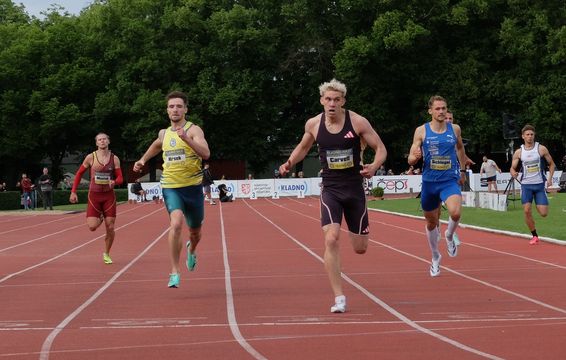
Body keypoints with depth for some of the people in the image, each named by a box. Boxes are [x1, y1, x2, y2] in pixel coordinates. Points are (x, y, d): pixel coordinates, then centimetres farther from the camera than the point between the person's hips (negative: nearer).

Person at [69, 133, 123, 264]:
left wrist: (114, 182, -22)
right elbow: (79, 174, 6)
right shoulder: (91, 157, -3)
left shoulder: (114, 159, 1)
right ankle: (99, 218, 24)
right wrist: (73, 192, 1)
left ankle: (106, 254, 20)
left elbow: (120, 178, 3)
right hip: (94, 195, -1)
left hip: (109, 195, 1)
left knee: (110, 228, -1)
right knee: (92, 227, -13)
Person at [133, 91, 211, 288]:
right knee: (176, 224, -25)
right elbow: (156, 145, 33)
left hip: (193, 187, -1)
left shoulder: (193, 130, -7)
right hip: (171, 187, 1)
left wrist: (186, 138, -35)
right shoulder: (164, 133, 7)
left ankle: (191, 249, 54)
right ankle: (175, 272, -19)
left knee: (195, 231, 16)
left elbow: (206, 154, -25)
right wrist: (143, 159, 23)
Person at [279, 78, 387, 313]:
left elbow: (381, 149, -5)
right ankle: (339, 297, -14)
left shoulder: (357, 122, -10)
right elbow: (303, 147, 17)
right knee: (331, 239, -20)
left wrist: (374, 167, -25)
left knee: (360, 248, 6)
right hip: (330, 190, 0)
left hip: (355, 189, 0)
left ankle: (357, 230, 47)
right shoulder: (313, 124, -3)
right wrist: (289, 163, -1)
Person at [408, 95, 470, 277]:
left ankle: (450, 235, 7)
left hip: (450, 181, -1)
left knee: (455, 213, -28)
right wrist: (415, 157, -25)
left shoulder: (455, 129, 2)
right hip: (429, 182, 1)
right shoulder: (421, 131, -3)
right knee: (431, 223, 13)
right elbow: (410, 160, -3)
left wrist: (462, 169, 28)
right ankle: (435, 257, 37)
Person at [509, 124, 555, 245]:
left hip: (539, 185, -1)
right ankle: (534, 236, 5)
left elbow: (552, 164, 6)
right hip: (526, 185, 1)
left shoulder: (541, 149, -4)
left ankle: (539, 206, 32)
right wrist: (513, 173, -18)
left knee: (543, 213, -6)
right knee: (527, 211, -12)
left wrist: (550, 178, -8)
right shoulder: (518, 152, 0)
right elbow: (512, 168, 6)